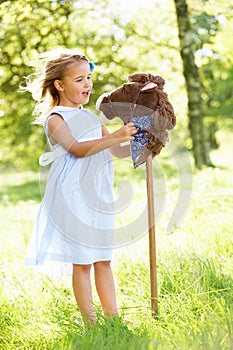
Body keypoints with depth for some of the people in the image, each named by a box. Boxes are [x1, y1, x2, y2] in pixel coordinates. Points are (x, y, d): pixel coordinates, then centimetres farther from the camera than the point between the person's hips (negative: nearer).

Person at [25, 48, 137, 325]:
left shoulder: (91, 118, 17)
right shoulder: (55, 119, -6)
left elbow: (118, 151, 17)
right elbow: (77, 149, -22)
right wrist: (115, 136, -30)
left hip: (98, 197, 7)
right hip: (72, 199, -7)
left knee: (103, 259, 10)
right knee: (82, 262, -2)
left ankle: (113, 317, 15)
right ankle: (89, 321, 5)